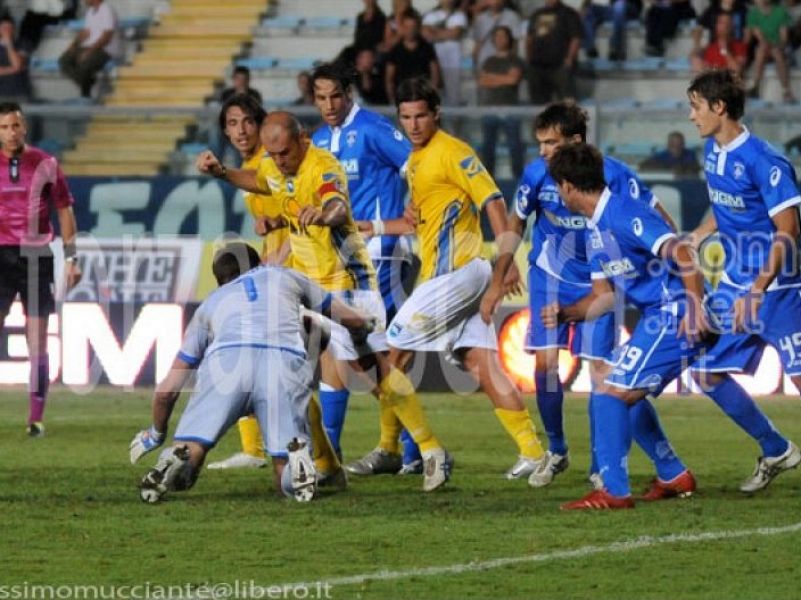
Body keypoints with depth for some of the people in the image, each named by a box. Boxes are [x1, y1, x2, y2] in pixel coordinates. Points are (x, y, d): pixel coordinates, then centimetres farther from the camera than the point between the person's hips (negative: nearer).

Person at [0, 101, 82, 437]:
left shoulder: (45, 164, 3)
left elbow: (64, 210, 7)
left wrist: (71, 258, 2)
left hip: (37, 256, 0)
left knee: (38, 343, 1)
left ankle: (36, 418, 5)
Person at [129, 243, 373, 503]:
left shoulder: (210, 303, 35)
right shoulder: (286, 276, 37)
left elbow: (166, 390, 34)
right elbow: (353, 319, 43)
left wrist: (156, 433, 51)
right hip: (287, 362, 0)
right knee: (287, 481, 4)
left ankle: (177, 460, -29)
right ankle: (298, 460, -30)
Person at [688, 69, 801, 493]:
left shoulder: (763, 162, -20)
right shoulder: (712, 151, 5)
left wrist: (756, 292, -26)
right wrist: (695, 238, 7)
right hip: (733, 286, 9)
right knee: (707, 373, 8)